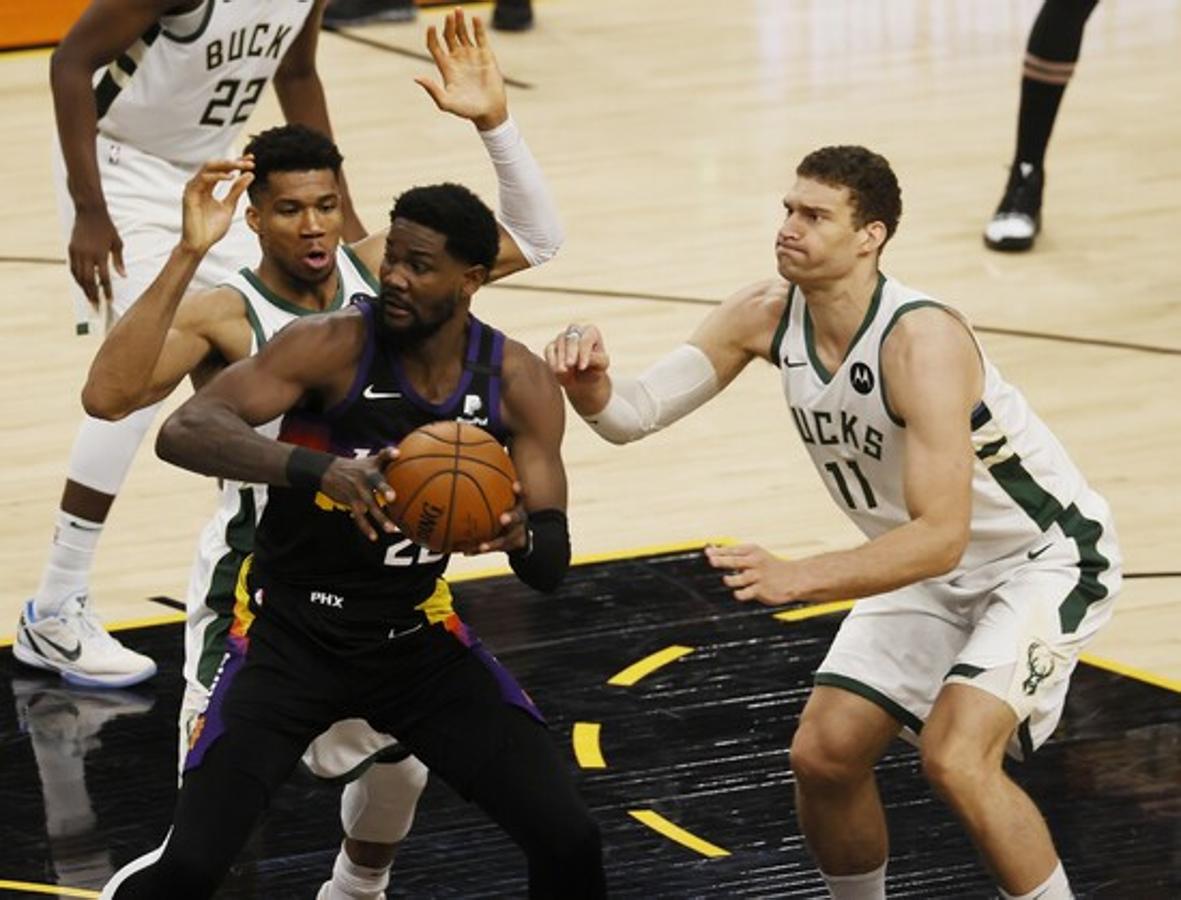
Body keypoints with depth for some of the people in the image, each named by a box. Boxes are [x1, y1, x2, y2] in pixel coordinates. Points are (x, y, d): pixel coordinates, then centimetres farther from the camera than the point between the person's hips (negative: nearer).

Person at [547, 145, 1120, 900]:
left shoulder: (921, 340, -33)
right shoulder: (767, 316, -12)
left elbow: (942, 537, -37)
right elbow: (635, 412, -13)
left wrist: (797, 578, -48)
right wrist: (589, 384, -37)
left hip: (1047, 557, -7)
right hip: (933, 566, 7)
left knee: (955, 758, -25)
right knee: (823, 754, 1)